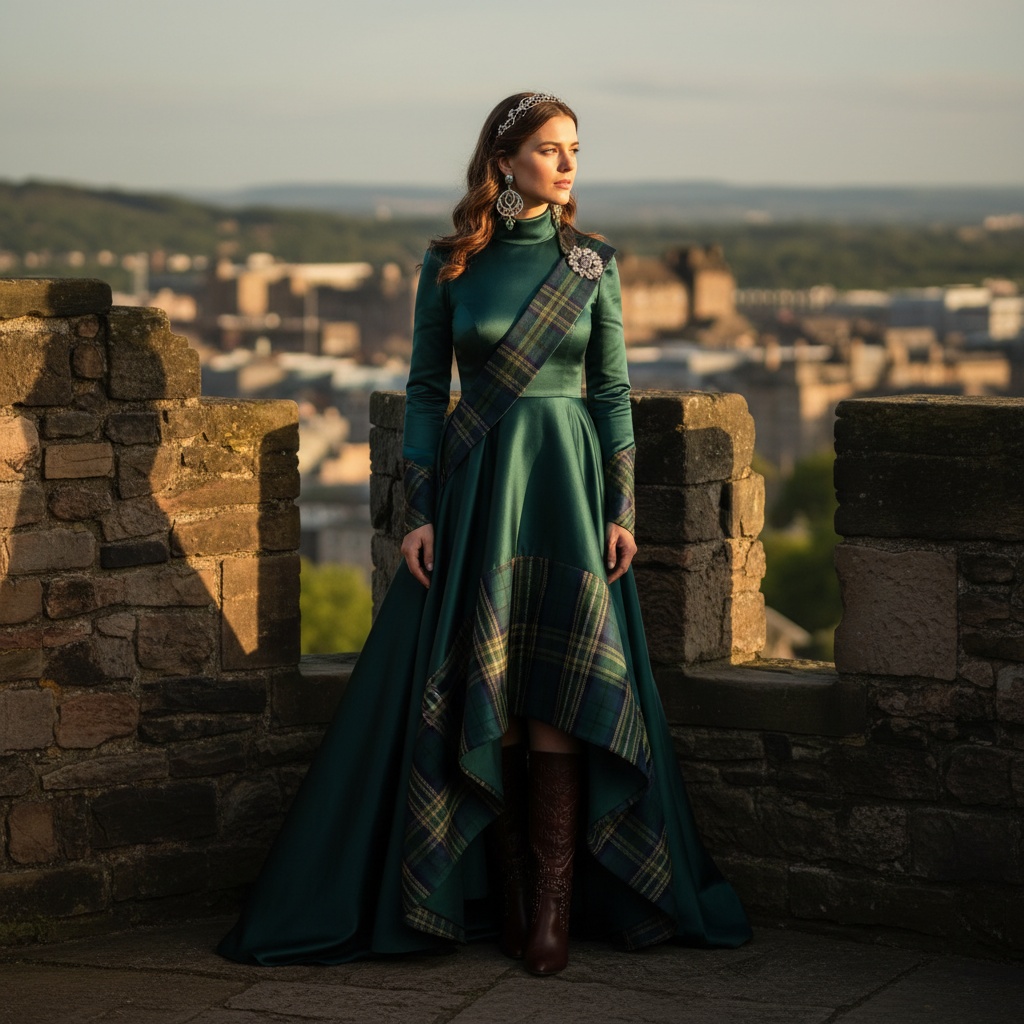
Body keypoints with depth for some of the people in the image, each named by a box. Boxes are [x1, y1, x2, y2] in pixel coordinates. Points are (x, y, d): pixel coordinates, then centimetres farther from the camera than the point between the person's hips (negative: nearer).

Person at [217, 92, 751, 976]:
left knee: (557, 688, -8)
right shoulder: (448, 264, 1)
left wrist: (622, 508, -2)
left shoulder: (591, 263, 3)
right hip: (472, 483, 0)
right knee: (481, 695, -1)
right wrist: (419, 512, -3)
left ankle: (555, 901, -5)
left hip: (566, 481, 0)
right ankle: (506, 895, 9)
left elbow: (613, 390, 5)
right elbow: (425, 390, 4)